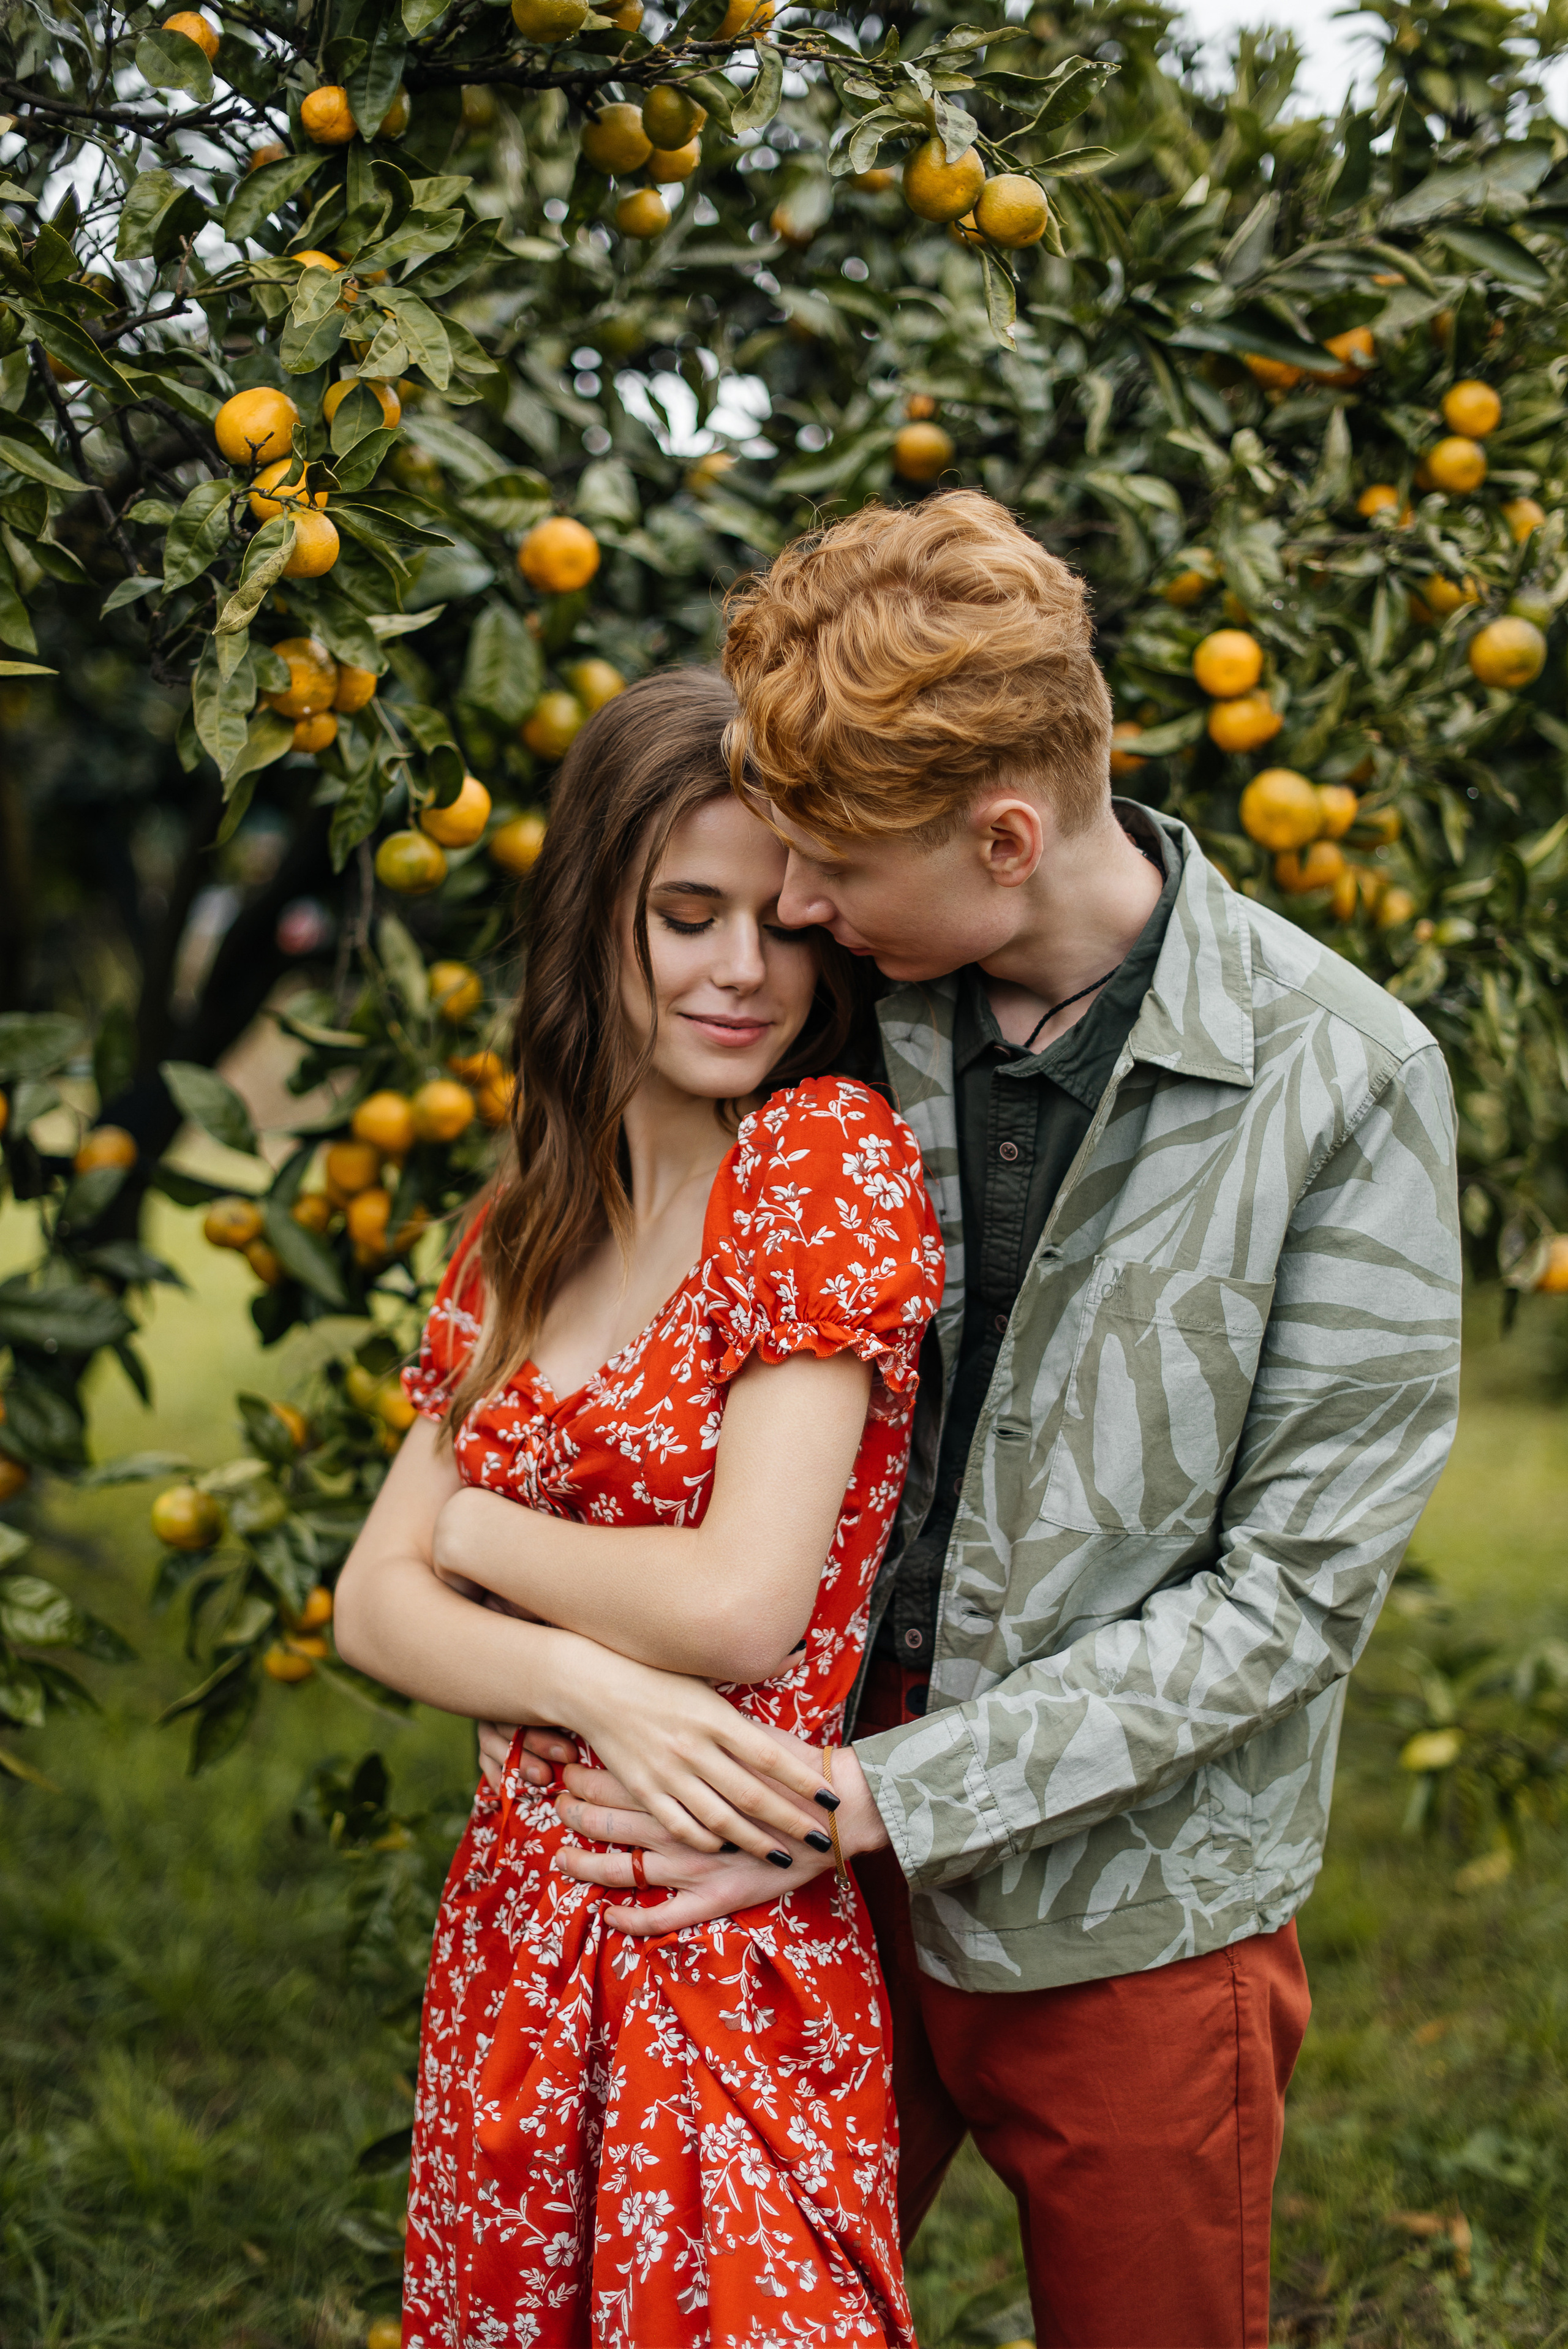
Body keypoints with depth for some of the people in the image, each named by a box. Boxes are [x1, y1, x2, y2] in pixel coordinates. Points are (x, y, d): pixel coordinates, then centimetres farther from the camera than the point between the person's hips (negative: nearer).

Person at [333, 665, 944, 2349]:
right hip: (519, 1912, 6)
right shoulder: (521, 1233, 8)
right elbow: (373, 1605, 3)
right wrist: (593, 1684, -16)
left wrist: (472, 1526, -2)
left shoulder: (834, 1158, -11)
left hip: (737, 1952, -6)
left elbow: (745, 1608, -18)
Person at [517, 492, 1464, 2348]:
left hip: (1128, 1923, -3)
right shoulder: (864, 1013, -4)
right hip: (837, 1868, 4)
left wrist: (874, 1799, -19)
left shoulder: (1339, 1082, -17)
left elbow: (1294, 1587, -17)